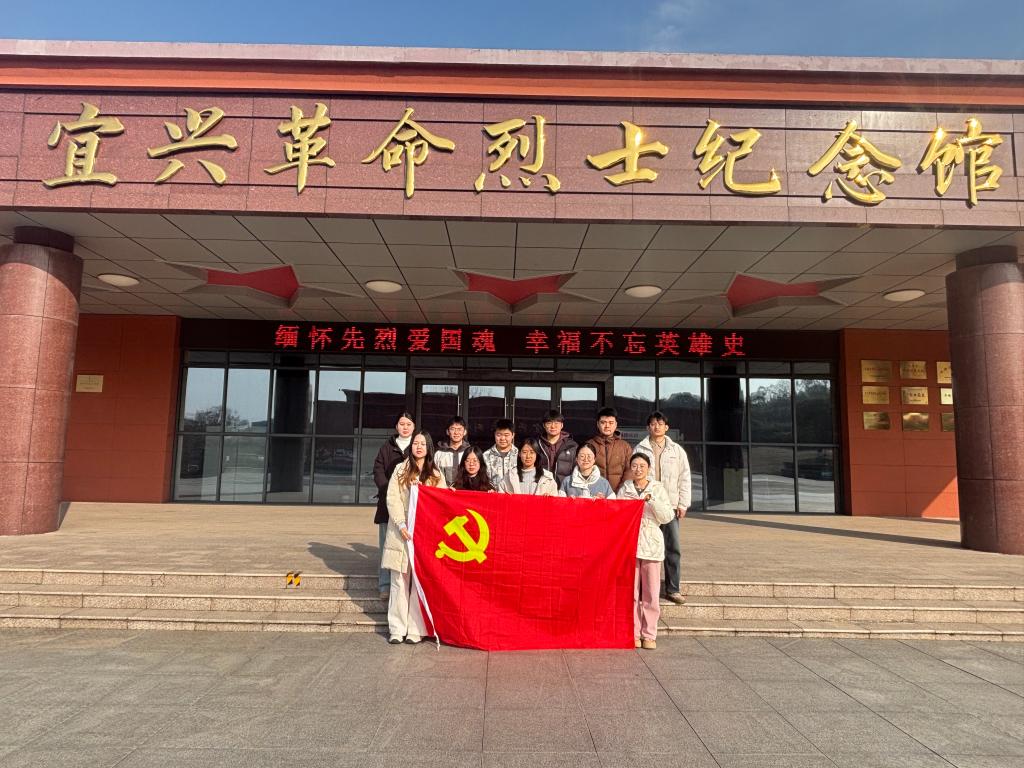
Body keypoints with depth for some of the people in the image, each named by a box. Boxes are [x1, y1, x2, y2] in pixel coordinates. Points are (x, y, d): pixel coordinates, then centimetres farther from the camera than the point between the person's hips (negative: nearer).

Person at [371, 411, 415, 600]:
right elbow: (378, 471, 7)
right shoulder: (387, 446, 12)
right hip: (388, 503, 2)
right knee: (388, 544, 2)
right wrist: (389, 491, -7)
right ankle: (386, 585, 7)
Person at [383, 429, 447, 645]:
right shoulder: (400, 469, 7)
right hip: (401, 531, -1)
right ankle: (397, 629, 8)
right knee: (400, 580, 1)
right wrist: (401, 524, -10)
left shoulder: (436, 474, 11)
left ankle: (416, 629, 5)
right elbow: (392, 499, -1)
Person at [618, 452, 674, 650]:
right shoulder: (625, 489, 8)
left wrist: (651, 500, -13)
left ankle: (649, 634, 11)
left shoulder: (658, 489, 5)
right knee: (631, 591, 3)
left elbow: (667, 517, -3)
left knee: (651, 592, 1)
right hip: (629, 543, 1)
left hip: (652, 544, -1)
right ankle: (633, 633, 12)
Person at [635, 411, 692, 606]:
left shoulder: (677, 450, 9)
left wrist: (683, 504, 1)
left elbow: (684, 477, 8)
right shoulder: (640, 449, 5)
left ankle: (672, 589, 10)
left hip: (670, 505, 1)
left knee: (672, 547, 1)